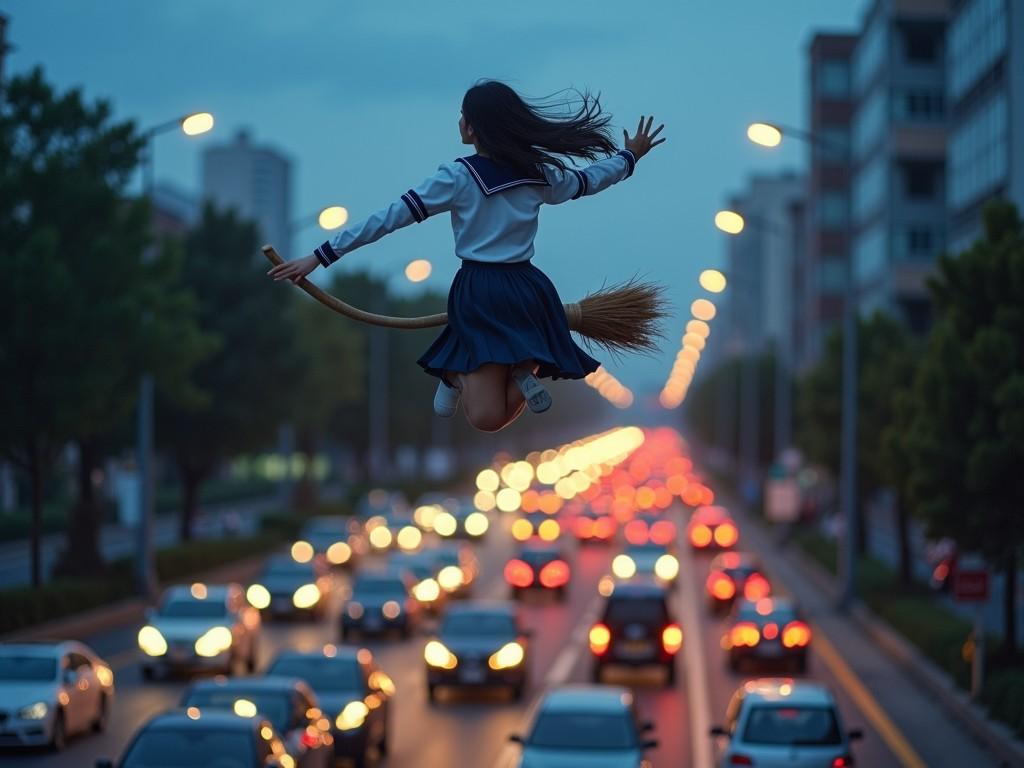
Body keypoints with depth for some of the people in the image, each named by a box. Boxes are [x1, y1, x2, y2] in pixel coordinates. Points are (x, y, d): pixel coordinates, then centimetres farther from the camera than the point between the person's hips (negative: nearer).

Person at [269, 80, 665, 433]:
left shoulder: (457, 178, -8)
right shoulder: (539, 173, 4)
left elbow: (390, 218, -10)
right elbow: (588, 180, 23)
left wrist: (321, 256, -8)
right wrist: (630, 155, 44)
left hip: (479, 296, -3)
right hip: (528, 292, 3)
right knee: (498, 413, 11)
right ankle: (522, 369, -15)